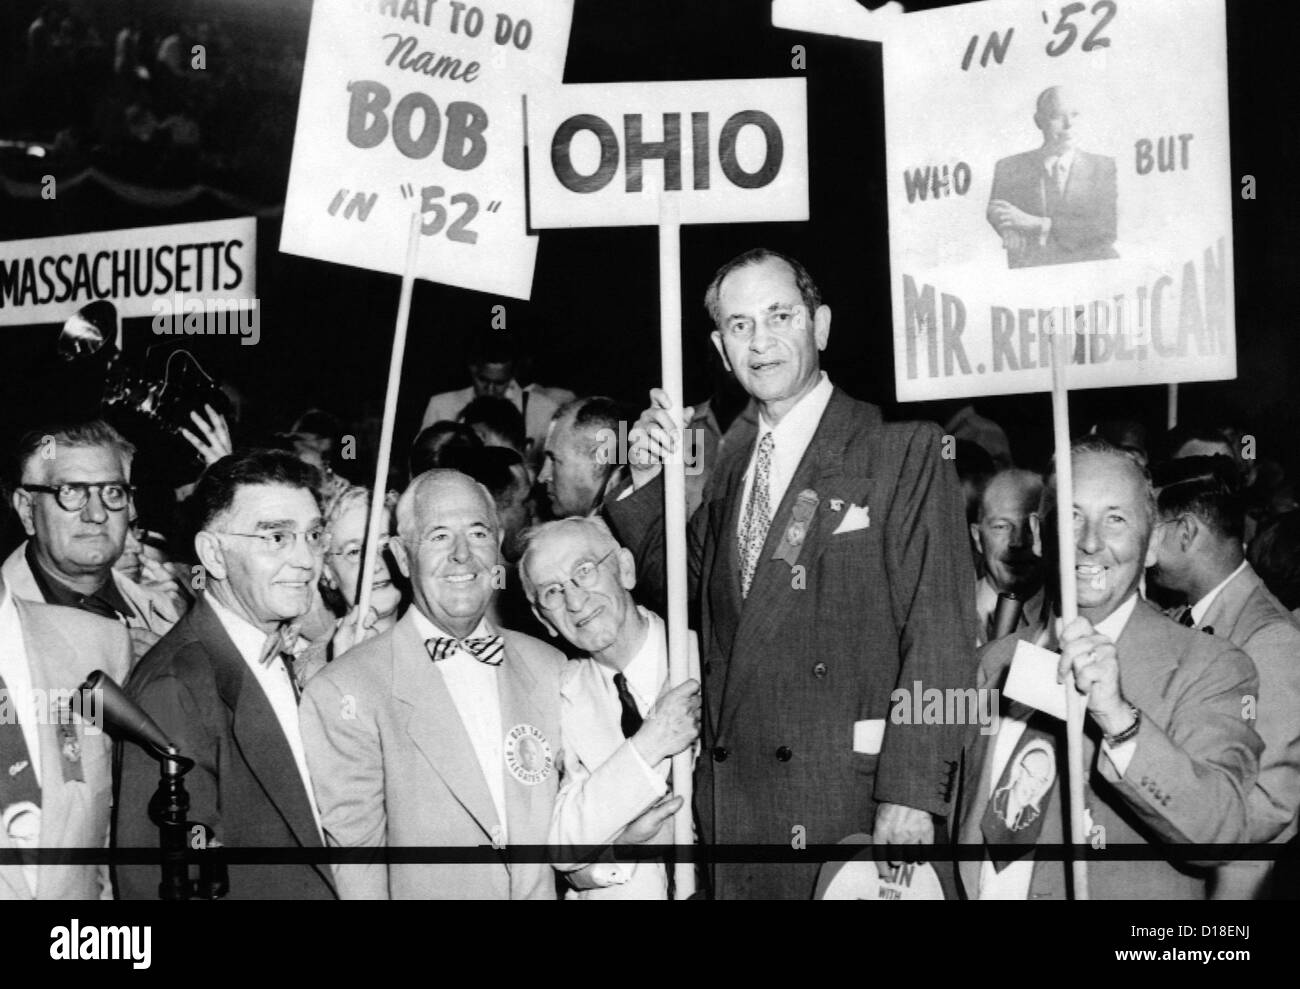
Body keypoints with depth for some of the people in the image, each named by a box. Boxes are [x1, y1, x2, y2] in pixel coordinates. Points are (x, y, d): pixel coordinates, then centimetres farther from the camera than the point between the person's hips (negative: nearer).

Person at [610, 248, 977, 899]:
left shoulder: (904, 448, -5)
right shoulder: (731, 465, 15)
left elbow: (940, 634, -11)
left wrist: (910, 794, -19)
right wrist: (647, 480, 5)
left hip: (846, 796, -5)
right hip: (729, 797, 5)